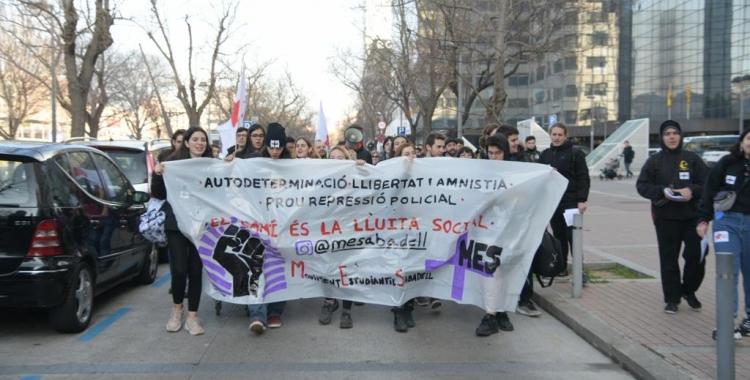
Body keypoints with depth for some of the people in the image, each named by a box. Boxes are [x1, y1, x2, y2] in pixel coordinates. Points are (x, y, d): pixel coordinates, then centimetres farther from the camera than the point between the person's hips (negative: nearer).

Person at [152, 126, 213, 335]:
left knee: (196, 270, 4)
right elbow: (159, 194, 2)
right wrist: (157, 175, -15)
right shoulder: (173, 162, 0)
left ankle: (192, 316, 16)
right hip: (176, 224, -1)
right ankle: (177, 309, 25)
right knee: (179, 269, -1)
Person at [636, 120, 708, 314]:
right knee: (668, 259, 4)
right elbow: (642, 185, 1)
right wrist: (661, 191, -15)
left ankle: (689, 290, 26)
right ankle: (672, 298, 16)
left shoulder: (693, 159, 5)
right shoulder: (654, 161, 4)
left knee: (696, 256, 1)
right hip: (665, 218, 0)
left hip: (692, 216, 1)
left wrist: (692, 191, -17)